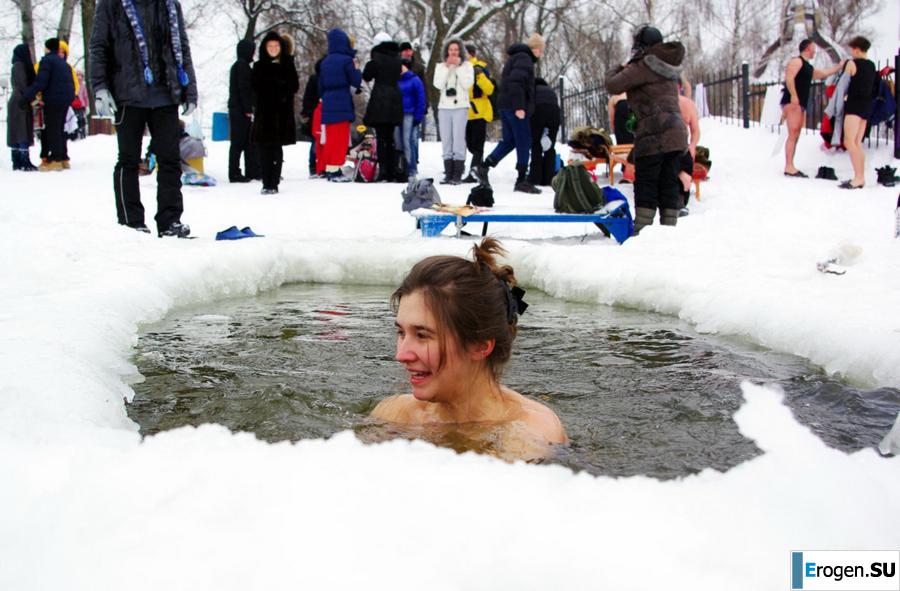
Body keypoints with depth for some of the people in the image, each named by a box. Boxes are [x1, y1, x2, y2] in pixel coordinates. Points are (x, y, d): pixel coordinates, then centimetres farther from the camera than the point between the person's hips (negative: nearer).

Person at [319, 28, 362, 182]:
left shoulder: (325, 62, 11)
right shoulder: (346, 60, -8)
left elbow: (320, 86, 16)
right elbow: (356, 82, -7)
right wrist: (357, 69, 9)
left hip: (327, 105, 6)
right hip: (342, 104, -6)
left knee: (330, 138, 12)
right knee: (341, 138, -2)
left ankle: (328, 169, 14)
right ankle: (336, 170, -6)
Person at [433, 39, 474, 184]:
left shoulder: (467, 65, 8)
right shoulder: (440, 66, 13)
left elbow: (468, 84, -7)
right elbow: (438, 84, -2)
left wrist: (458, 66, -7)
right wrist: (447, 67, -6)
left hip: (460, 107, -3)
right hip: (444, 107, 3)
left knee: (458, 139, -11)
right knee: (446, 140, 2)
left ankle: (457, 175, -11)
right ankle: (448, 174, 5)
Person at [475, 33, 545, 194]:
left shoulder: (515, 58, 21)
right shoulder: (524, 59, -11)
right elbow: (516, 82, -24)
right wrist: (519, 107, -26)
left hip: (505, 106, 10)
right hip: (516, 108, -10)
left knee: (509, 140, 15)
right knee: (524, 143, -3)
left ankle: (483, 168, 9)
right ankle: (522, 180, 0)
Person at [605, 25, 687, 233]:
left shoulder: (643, 67, -9)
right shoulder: (670, 68, 17)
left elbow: (613, 86, -9)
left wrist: (618, 71, 11)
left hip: (653, 134, -8)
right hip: (676, 133, 8)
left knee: (646, 183, -3)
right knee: (670, 182, 9)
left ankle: (642, 228, -5)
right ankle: (669, 227, 10)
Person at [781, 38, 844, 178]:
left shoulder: (809, 67, 27)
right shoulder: (797, 61, -3)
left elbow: (824, 74, 40)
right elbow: (789, 78, -18)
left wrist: (840, 66, 42)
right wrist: (793, 95, -27)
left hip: (801, 104, 10)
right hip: (792, 102, -10)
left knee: (796, 135, 5)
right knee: (793, 134, -16)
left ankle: (790, 167, 5)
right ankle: (789, 167, -22)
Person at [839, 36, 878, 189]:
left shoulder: (852, 63, -7)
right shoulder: (872, 65, 15)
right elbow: (874, 89, 18)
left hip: (855, 104, -9)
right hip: (867, 106, 9)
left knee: (849, 141, -15)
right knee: (857, 143, 11)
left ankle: (858, 177, -25)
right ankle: (861, 178, 8)